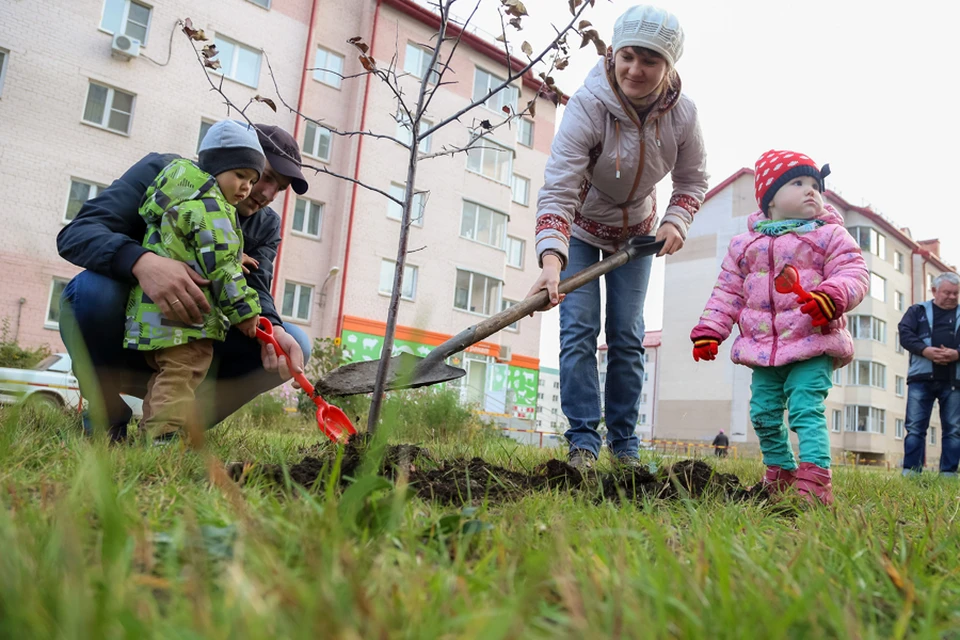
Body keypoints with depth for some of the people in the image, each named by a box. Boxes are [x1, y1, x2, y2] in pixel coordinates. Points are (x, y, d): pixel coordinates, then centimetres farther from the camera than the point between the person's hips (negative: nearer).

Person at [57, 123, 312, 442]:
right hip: (125, 334, -3)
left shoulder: (266, 226, 1)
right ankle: (105, 416, -9)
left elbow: (254, 291, -13)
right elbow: (75, 233, -23)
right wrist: (142, 262, -45)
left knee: (295, 343, -16)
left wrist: (271, 328, -38)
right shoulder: (163, 170, -12)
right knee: (94, 287, -35)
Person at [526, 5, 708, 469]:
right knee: (579, 330, -13)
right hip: (581, 227, -3)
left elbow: (692, 179, -2)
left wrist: (676, 222, -21)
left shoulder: (682, 113, -18)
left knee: (628, 337, 1)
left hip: (636, 232, 3)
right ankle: (583, 442, -4)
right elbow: (558, 189, -39)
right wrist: (551, 260, -52)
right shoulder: (587, 106, -31)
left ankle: (624, 444, 12)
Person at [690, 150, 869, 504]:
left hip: (813, 345, -4)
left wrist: (832, 295, -28)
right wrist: (709, 330, 4)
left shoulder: (829, 235, 3)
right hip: (763, 348, 4)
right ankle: (780, 470, 30)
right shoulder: (744, 244, 10)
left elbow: (854, 273, -6)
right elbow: (727, 291, 12)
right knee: (764, 413, 11)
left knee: (807, 409, -15)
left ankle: (815, 480, -13)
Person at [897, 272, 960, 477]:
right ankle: (910, 471, -1)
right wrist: (925, 350, -17)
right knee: (915, 427, -3)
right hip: (921, 378, -2)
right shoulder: (918, 311, 13)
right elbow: (905, 334, -1)